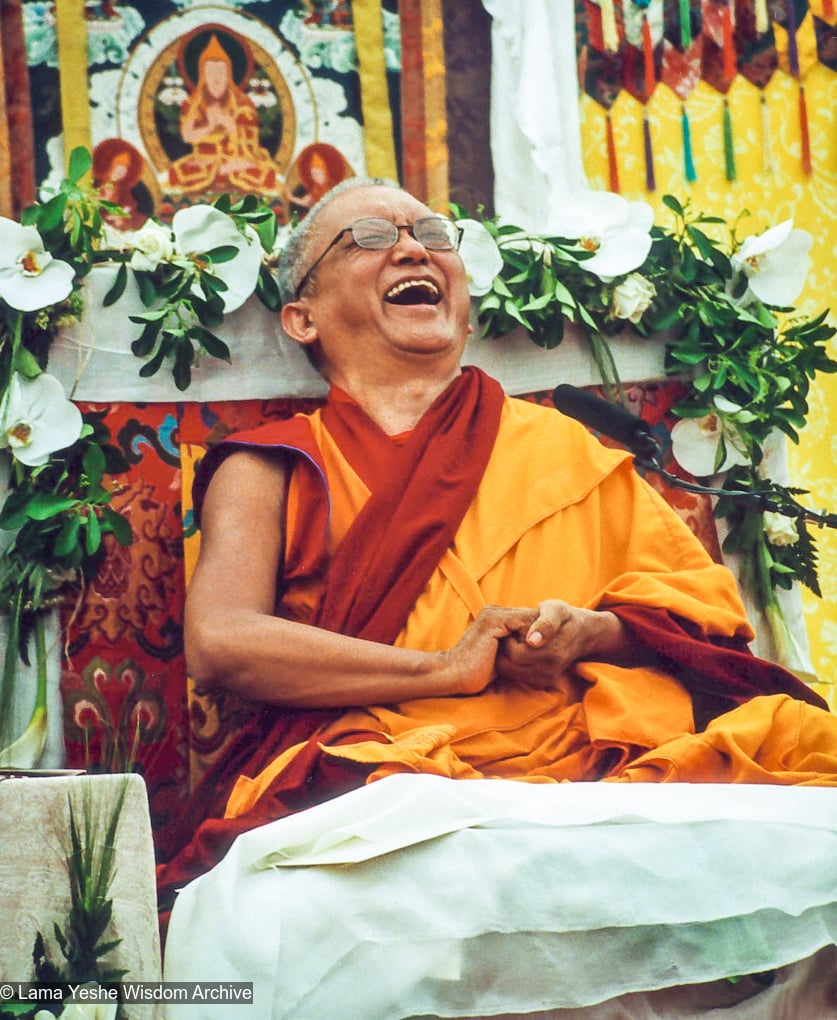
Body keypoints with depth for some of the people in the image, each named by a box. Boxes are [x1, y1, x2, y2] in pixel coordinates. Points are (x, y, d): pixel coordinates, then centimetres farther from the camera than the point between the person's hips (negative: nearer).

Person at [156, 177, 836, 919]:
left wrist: (590, 631, -3)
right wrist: (444, 668, -9)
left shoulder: (557, 444, 26)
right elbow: (219, 641, -2)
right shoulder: (275, 469, 16)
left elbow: (705, 596, 20)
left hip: (592, 754, 4)